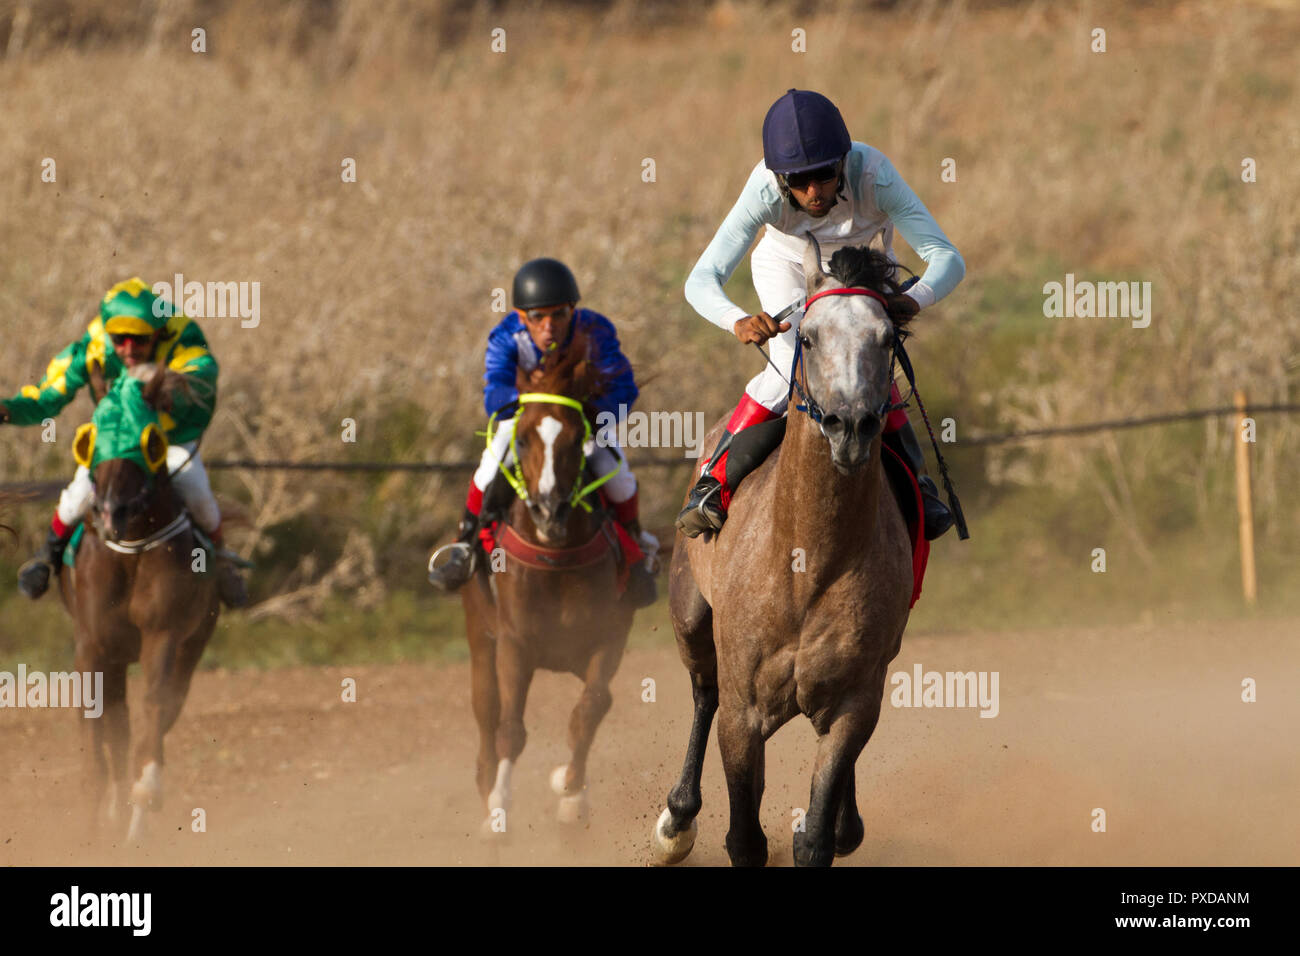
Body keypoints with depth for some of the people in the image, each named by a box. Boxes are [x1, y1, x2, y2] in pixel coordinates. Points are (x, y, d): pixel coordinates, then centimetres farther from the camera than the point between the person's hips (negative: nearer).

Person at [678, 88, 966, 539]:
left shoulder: (874, 176, -39)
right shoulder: (766, 190, -39)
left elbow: (947, 258, -40)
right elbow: (701, 280, -40)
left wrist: (914, 299, -62)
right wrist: (738, 321, -61)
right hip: (787, 267, -1)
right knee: (790, 368, -21)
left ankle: (914, 481, 10)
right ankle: (714, 482, -6)